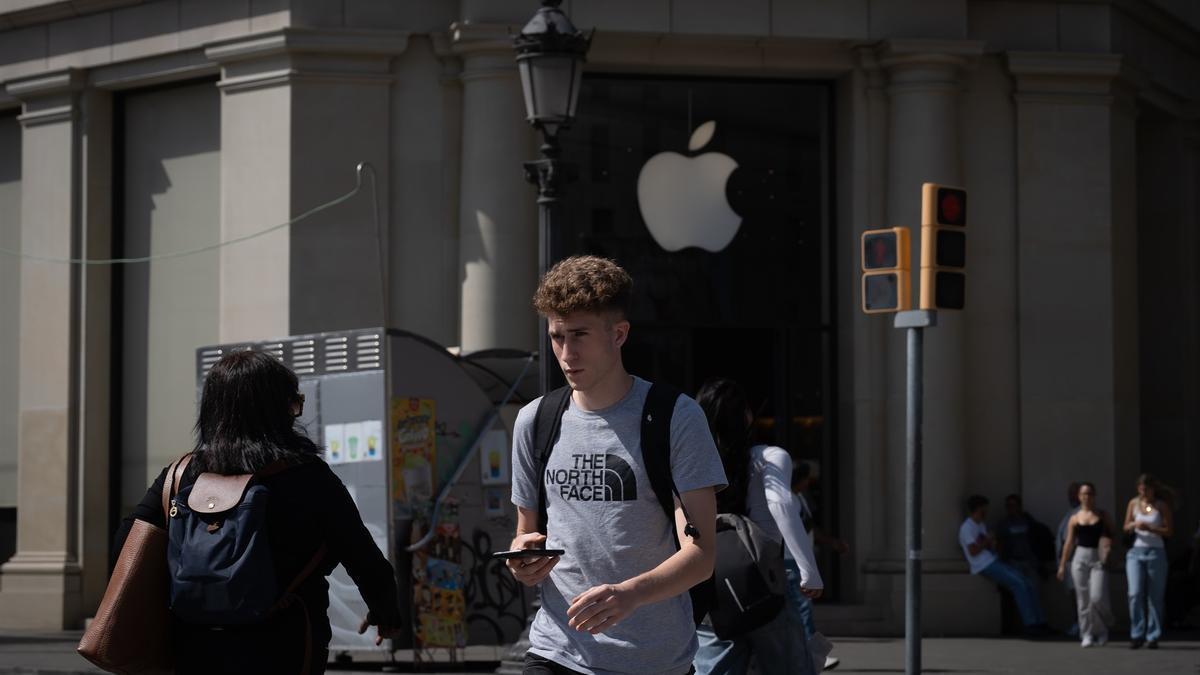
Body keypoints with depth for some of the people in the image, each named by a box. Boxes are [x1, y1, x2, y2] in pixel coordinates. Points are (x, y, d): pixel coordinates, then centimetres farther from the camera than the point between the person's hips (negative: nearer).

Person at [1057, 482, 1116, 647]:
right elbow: (1069, 543, 10)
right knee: (1083, 598, -1)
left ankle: (1101, 631, 12)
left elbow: (1111, 535, 11)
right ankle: (1086, 635, 6)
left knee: (1097, 597, -12)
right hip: (1080, 558, 1)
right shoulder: (1075, 519, 9)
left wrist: (1108, 545, -12)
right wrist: (1062, 565, 7)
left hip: (1097, 559, -1)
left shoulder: (1102, 516, 8)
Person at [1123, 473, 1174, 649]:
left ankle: (1153, 637, 6)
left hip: (1156, 552, -2)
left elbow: (1169, 530, -3)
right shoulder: (1134, 503, 8)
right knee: (1135, 594, -11)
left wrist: (1150, 528, -17)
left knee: (1155, 597, 0)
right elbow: (1126, 527, 13)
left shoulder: (1162, 506, 1)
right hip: (1136, 551, 2)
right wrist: (1133, 525, -9)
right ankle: (1137, 636, -6)